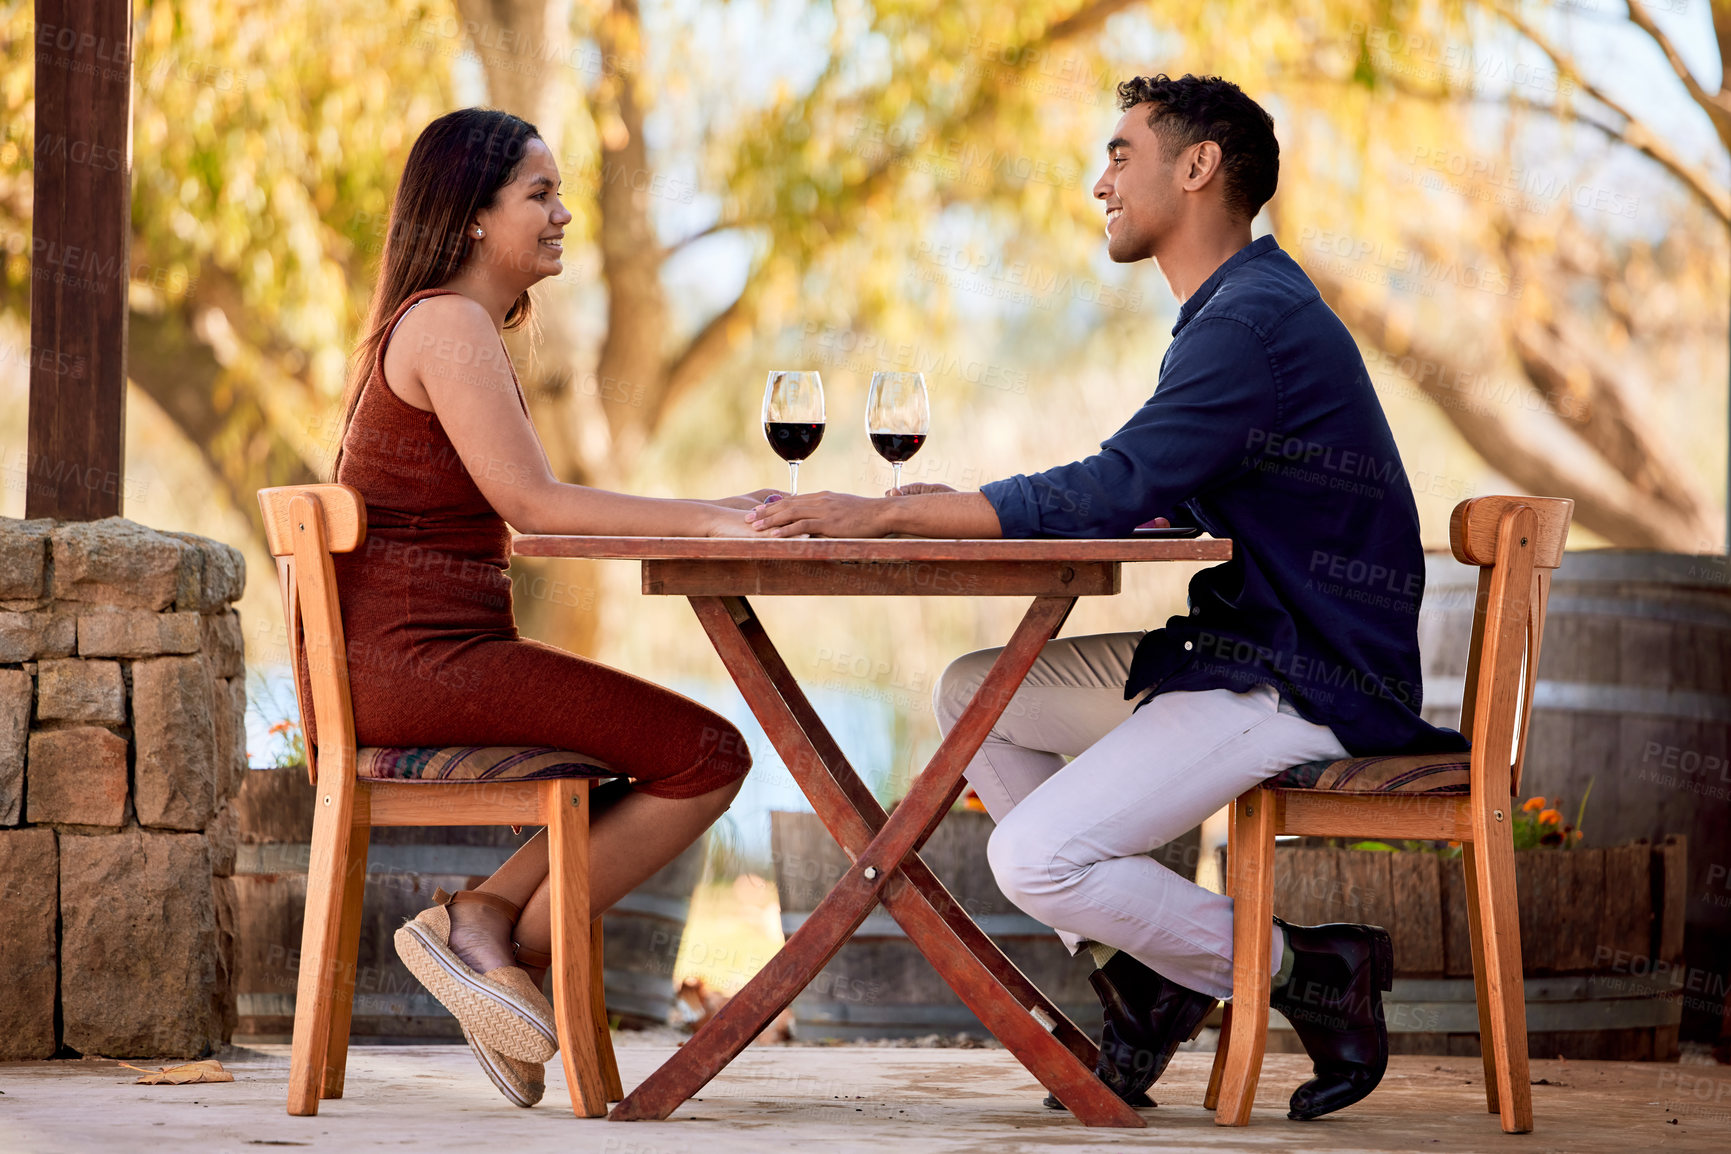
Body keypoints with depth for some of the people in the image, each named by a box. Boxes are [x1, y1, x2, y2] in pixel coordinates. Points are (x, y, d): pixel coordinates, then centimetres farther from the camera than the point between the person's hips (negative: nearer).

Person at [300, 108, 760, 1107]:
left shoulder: (462, 327, 22)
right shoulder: (448, 324, -11)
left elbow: (536, 512, 16)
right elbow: (532, 504, -19)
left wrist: (712, 513, 6)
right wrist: (705, 522, -18)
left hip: (410, 662, 10)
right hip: (417, 659, -10)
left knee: (689, 754, 17)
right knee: (709, 756, -12)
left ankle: (485, 917, 5)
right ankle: (519, 945, -2)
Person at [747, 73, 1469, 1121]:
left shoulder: (1253, 324, -18)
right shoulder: (1250, 308, 17)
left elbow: (1112, 493, -26)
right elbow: (1149, 502, 19)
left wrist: (884, 516, -22)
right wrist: (954, 508, 8)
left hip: (1306, 683, -11)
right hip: (1242, 654, 11)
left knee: (1036, 858, -19)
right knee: (974, 693, 11)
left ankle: (1308, 971, -5)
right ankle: (1138, 970, 7)